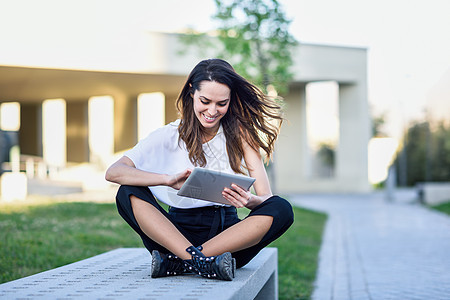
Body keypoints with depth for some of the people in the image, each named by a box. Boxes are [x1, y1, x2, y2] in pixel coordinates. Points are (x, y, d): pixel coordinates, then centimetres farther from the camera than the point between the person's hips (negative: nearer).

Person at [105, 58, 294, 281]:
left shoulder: (240, 134, 1)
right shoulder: (168, 136, -2)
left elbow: (267, 197, -6)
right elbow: (112, 172, -16)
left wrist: (250, 201, -32)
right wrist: (169, 179, -32)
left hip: (228, 235, 1)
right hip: (179, 232, 0)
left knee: (282, 209, -26)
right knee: (128, 194, -23)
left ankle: (178, 262, -30)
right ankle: (199, 261, -38)